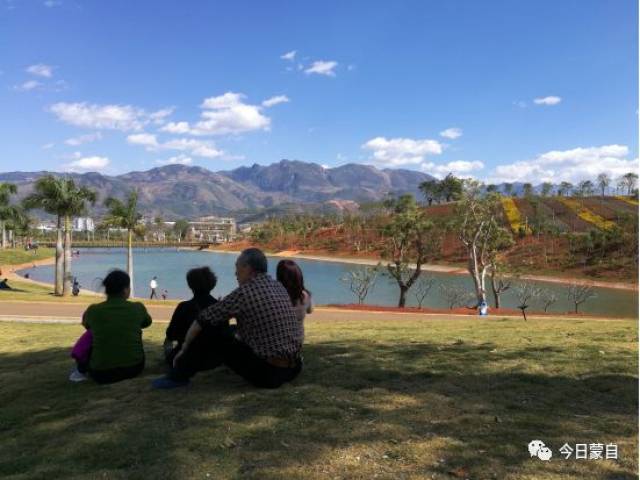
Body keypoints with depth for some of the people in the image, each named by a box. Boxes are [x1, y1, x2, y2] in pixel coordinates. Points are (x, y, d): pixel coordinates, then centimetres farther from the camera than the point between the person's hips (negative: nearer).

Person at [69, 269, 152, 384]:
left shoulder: (93, 310, -7)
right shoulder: (137, 308, -6)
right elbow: (146, 322, 17)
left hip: (102, 374, 0)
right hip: (134, 368, 0)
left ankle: (81, 371, 27)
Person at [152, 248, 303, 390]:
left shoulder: (244, 292, -11)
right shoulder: (278, 286, 10)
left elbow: (202, 321, -4)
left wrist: (184, 349, 12)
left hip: (268, 374, -8)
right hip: (294, 370, 8)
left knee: (211, 330, -1)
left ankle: (179, 376, 12)